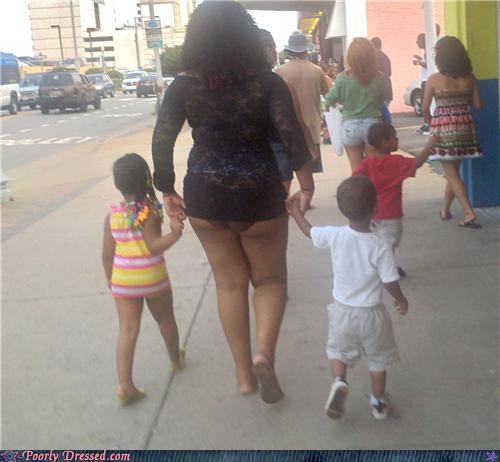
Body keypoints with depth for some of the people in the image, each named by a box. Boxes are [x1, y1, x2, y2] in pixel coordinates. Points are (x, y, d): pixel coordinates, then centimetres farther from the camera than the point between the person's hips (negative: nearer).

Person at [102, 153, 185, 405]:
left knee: (128, 330, 3)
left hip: (123, 280, 2)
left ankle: (125, 385, -3)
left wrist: (110, 279, 15)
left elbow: (107, 253, 3)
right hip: (153, 278, -2)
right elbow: (153, 246, -23)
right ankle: (176, 359, 43)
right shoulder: (150, 211, -14)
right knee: (165, 319, 21)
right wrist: (175, 234, -27)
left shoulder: (112, 215, -2)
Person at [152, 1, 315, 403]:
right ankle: (264, 353, -8)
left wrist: (168, 191, 0)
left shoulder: (184, 86, -4)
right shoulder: (266, 81, -7)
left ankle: (244, 374, 23)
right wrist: (307, 183, -7)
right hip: (259, 194, -1)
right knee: (270, 279, 16)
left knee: (230, 283, 15)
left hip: (205, 197, 2)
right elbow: (290, 132, -16)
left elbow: (161, 140, -9)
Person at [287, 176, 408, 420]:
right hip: (371, 313, -1)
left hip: (342, 310, 2)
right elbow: (391, 283, -16)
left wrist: (295, 212, 21)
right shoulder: (381, 247, -23)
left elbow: (310, 231, 3)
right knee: (377, 359, 21)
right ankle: (378, 402, 34)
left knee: (338, 350, 24)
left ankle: (339, 381, -3)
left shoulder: (334, 236, -16)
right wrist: (401, 300, 5)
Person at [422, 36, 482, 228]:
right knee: (454, 170, 18)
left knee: (451, 174, 1)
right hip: (464, 126, 4)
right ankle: (445, 209, 28)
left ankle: (469, 213, -9)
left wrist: (431, 122, 15)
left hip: (443, 128, -4)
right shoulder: (470, 78, 1)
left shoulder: (434, 79, -9)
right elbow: (477, 104, 5)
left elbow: (425, 108, -4)